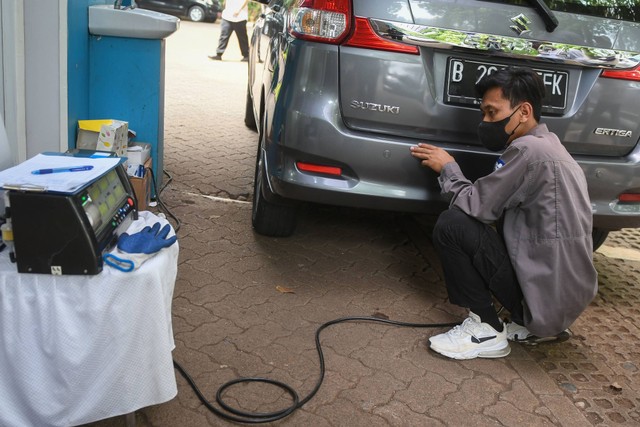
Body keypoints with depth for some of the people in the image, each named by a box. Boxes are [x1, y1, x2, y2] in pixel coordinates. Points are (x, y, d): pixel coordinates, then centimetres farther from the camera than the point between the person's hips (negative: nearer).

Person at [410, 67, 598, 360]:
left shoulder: (529, 149, -17)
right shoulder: (547, 145, 12)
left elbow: (477, 205, -14)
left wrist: (447, 168, 2)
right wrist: (449, 168, 12)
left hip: (546, 296, -10)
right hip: (568, 292, 10)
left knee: (451, 225, -15)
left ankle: (486, 330, -4)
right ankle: (533, 324, 16)